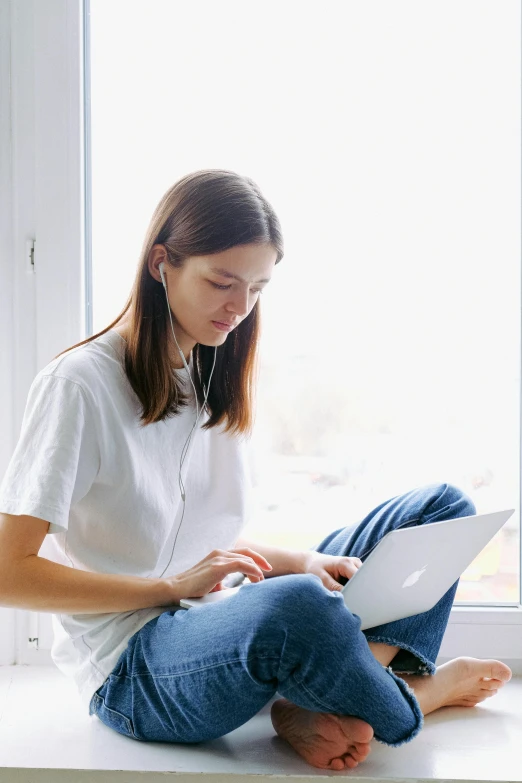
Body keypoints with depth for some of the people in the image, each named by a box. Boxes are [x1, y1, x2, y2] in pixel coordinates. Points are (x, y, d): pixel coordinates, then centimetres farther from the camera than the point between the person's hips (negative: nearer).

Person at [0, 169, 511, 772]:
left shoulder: (211, 384, 12)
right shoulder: (80, 384, -12)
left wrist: (301, 562, -5)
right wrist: (174, 585, -18)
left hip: (225, 626, 8)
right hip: (131, 670, -8)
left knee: (442, 507, 1)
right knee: (294, 605, -41)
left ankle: (319, 705, -19)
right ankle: (415, 694, -8)